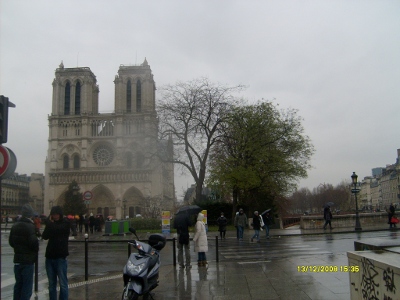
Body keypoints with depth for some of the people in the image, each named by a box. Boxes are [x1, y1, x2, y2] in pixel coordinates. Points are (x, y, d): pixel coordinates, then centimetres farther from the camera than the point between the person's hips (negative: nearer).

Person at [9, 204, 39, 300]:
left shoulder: (15, 226, 7)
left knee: (18, 284, 16)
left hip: (17, 259, 7)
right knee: (27, 285, -1)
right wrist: (36, 250, -2)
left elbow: (11, 242, 13)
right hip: (28, 260, -7)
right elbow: (33, 242, -22)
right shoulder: (30, 226, -17)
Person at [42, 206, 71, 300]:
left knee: (63, 284, -3)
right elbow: (44, 236, -2)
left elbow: (57, 229, -19)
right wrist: (49, 223, -10)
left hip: (60, 257, -5)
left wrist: (49, 223, -3)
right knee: (51, 284, 9)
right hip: (50, 257, 5)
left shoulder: (66, 224, -1)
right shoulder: (51, 223, 12)